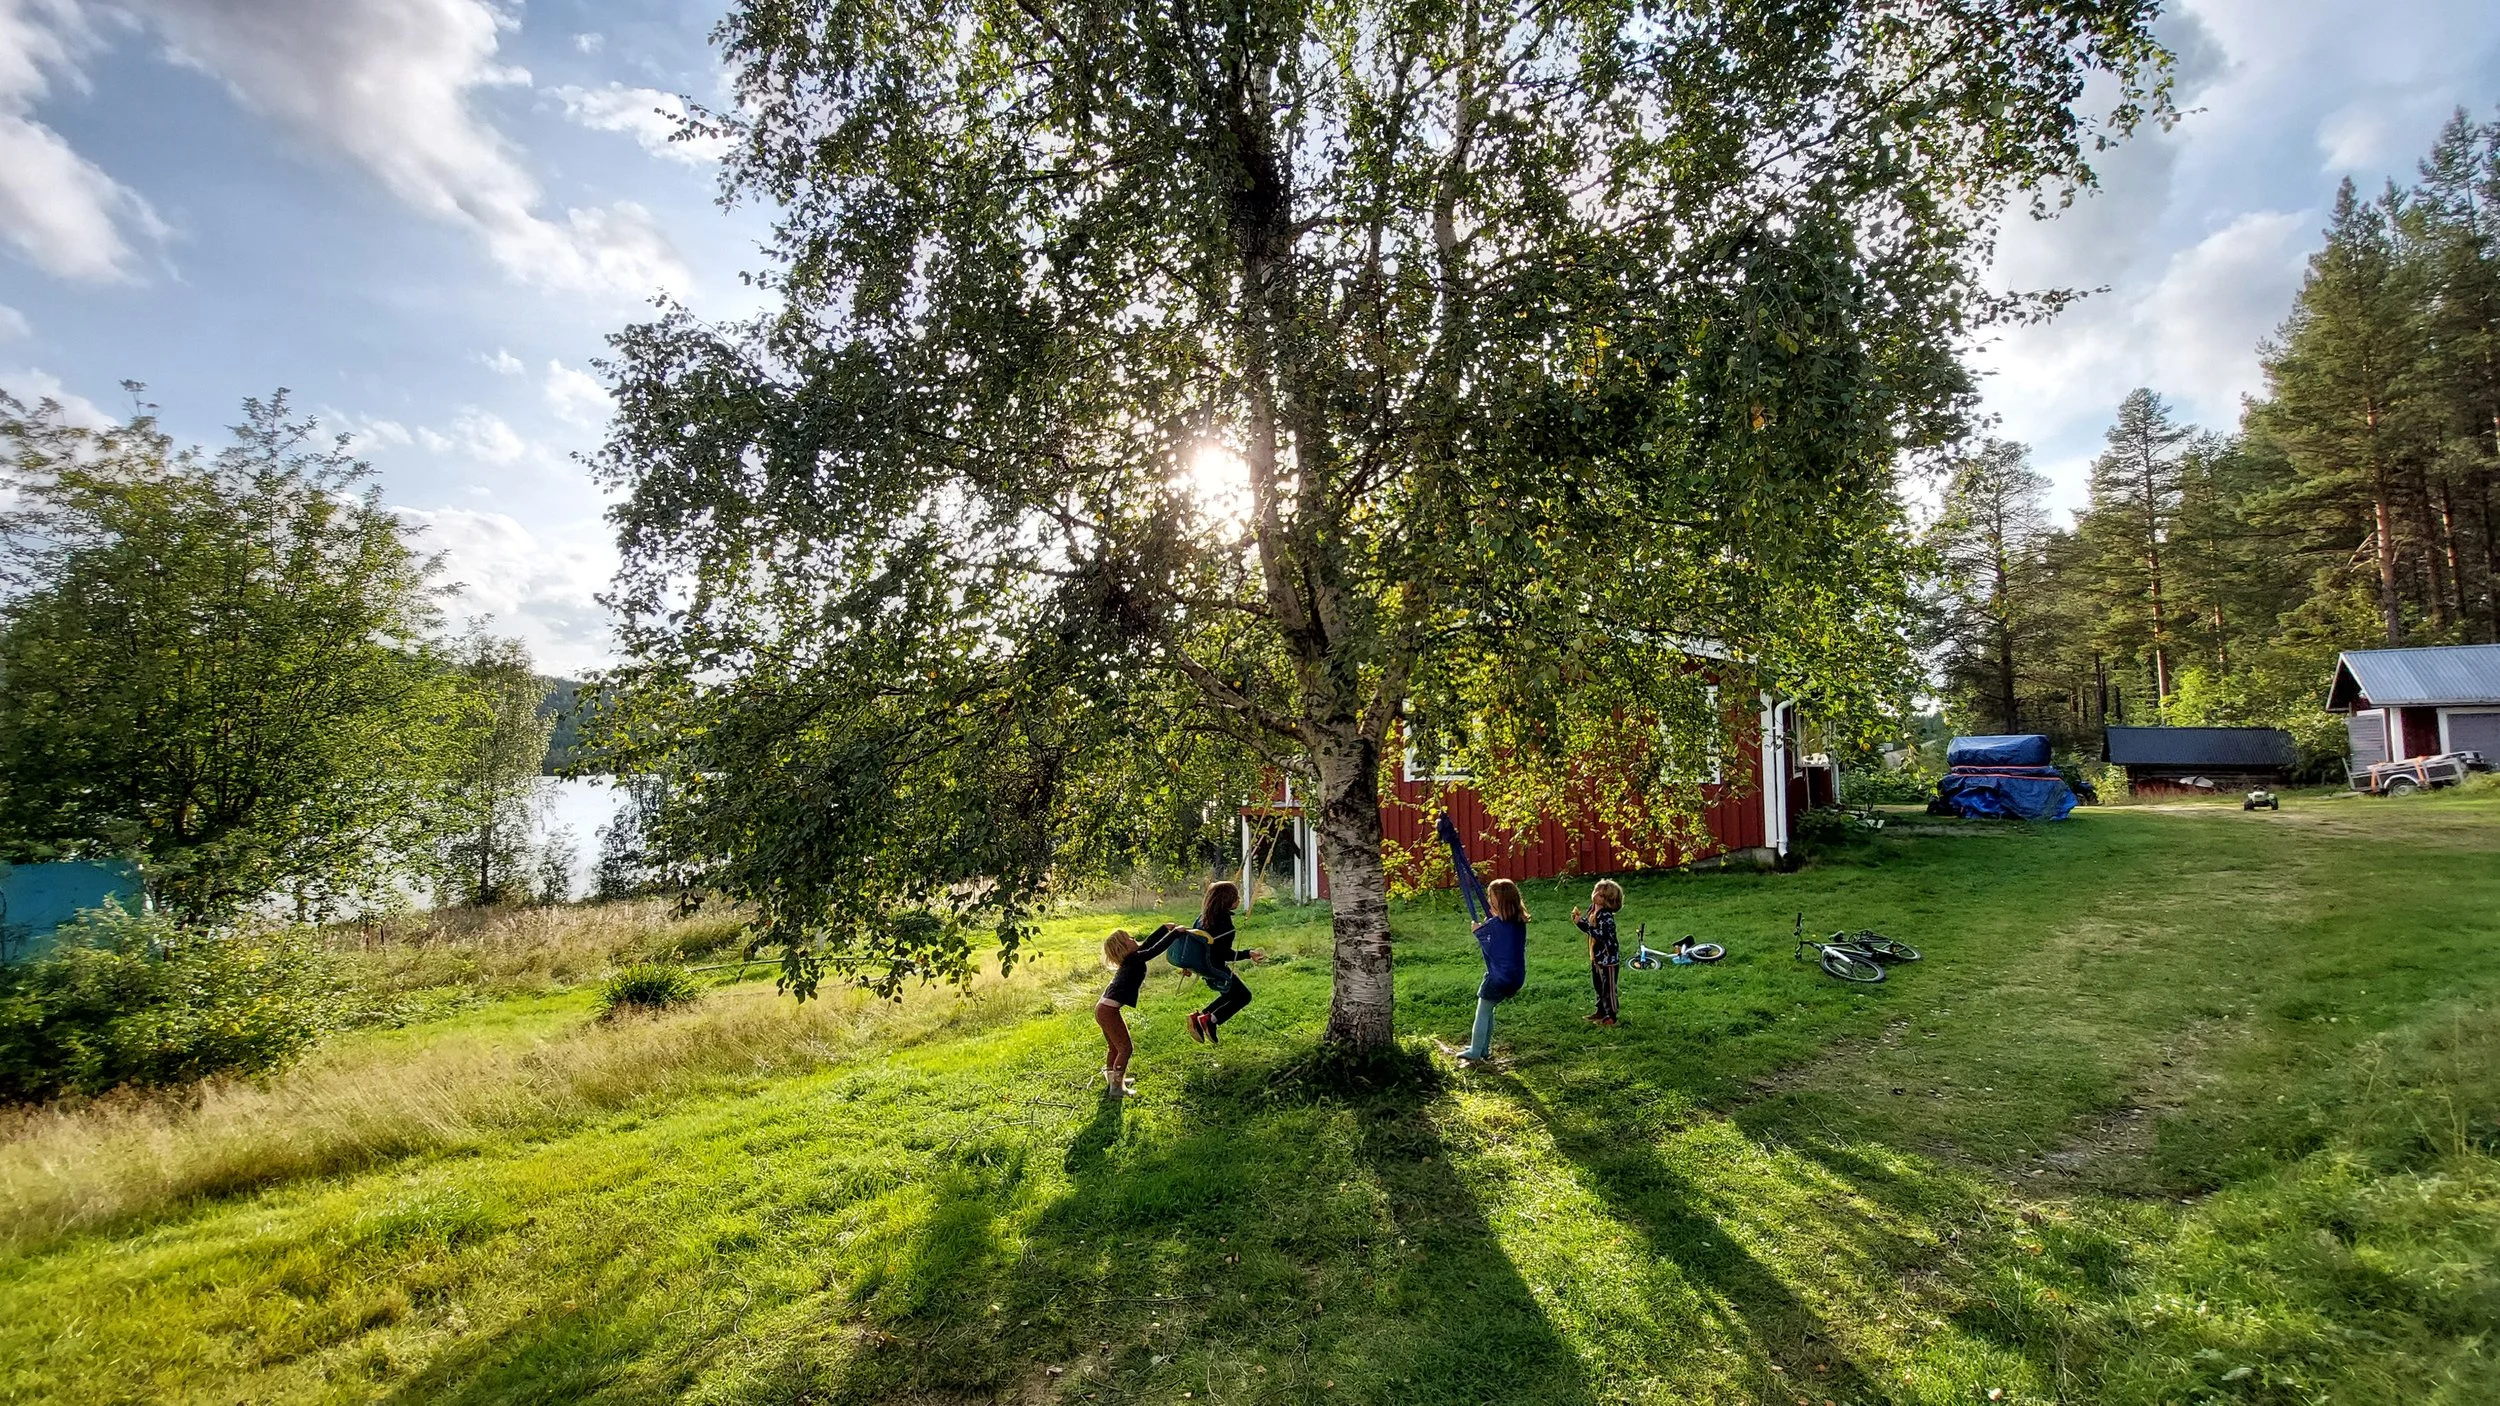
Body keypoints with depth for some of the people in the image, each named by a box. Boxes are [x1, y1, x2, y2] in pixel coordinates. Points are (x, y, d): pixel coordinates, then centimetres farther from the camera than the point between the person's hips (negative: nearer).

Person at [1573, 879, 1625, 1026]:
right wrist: (1578, 921, -3)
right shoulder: (1592, 909, 2)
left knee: (1608, 988, 4)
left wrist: (1589, 926, -35)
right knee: (1598, 986, 21)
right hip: (1596, 957, 9)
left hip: (1608, 958, -9)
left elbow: (1603, 936, -32)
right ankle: (1601, 1011, 36)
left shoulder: (1606, 916, -25)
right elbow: (1588, 928, 14)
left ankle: (1611, 1016, 16)